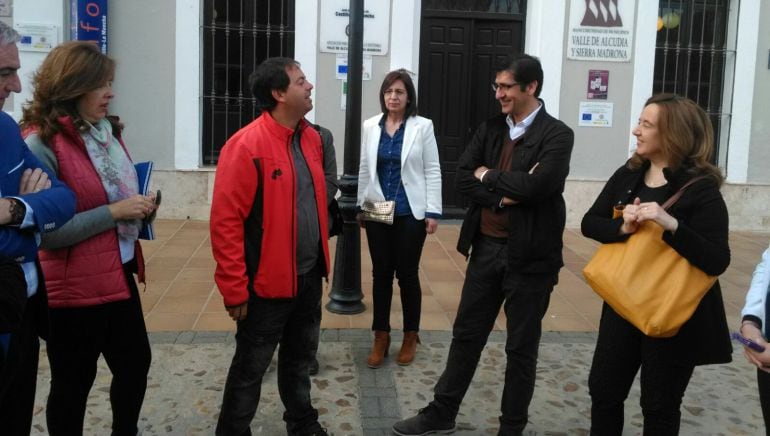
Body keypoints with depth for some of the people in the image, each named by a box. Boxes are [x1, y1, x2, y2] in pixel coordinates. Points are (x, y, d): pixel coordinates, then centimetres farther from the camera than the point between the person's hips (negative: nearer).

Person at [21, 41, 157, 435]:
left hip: (119, 275, 8)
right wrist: (115, 212, -21)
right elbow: (46, 230, -22)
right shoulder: (42, 142, -17)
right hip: (74, 287, -8)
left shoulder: (106, 131, 6)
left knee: (135, 363, 19)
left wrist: (139, 207, 0)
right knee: (73, 382, 10)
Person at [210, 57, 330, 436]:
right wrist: (235, 288, -18)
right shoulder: (247, 145, -19)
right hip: (268, 283, -7)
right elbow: (225, 221, -19)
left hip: (309, 277, 7)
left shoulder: (311, 138, 6)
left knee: (301, 357, 23)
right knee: (251, 367, 9)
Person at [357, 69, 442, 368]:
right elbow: (364, 169, 9)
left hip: (410, 213, -3)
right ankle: (381, 337, 20)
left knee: (407, 274, 6)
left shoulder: (422, 127, -3)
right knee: (381, 274, 8)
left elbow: (432, 171, -4)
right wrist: (359, 206, 8)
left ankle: (410, 337, 22)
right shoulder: (370, 127, 4)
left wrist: (433, 212, -9)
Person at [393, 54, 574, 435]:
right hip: (486, 247, 5)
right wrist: (502, 195, -15)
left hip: (530, 254, -5)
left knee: (521, 347, 10)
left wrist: (490, 176, -10)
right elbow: (463, 178, -1)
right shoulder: (490, 129, 7)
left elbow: (537, 185, -24)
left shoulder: (556, 135, -10)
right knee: (466, 335, 15)